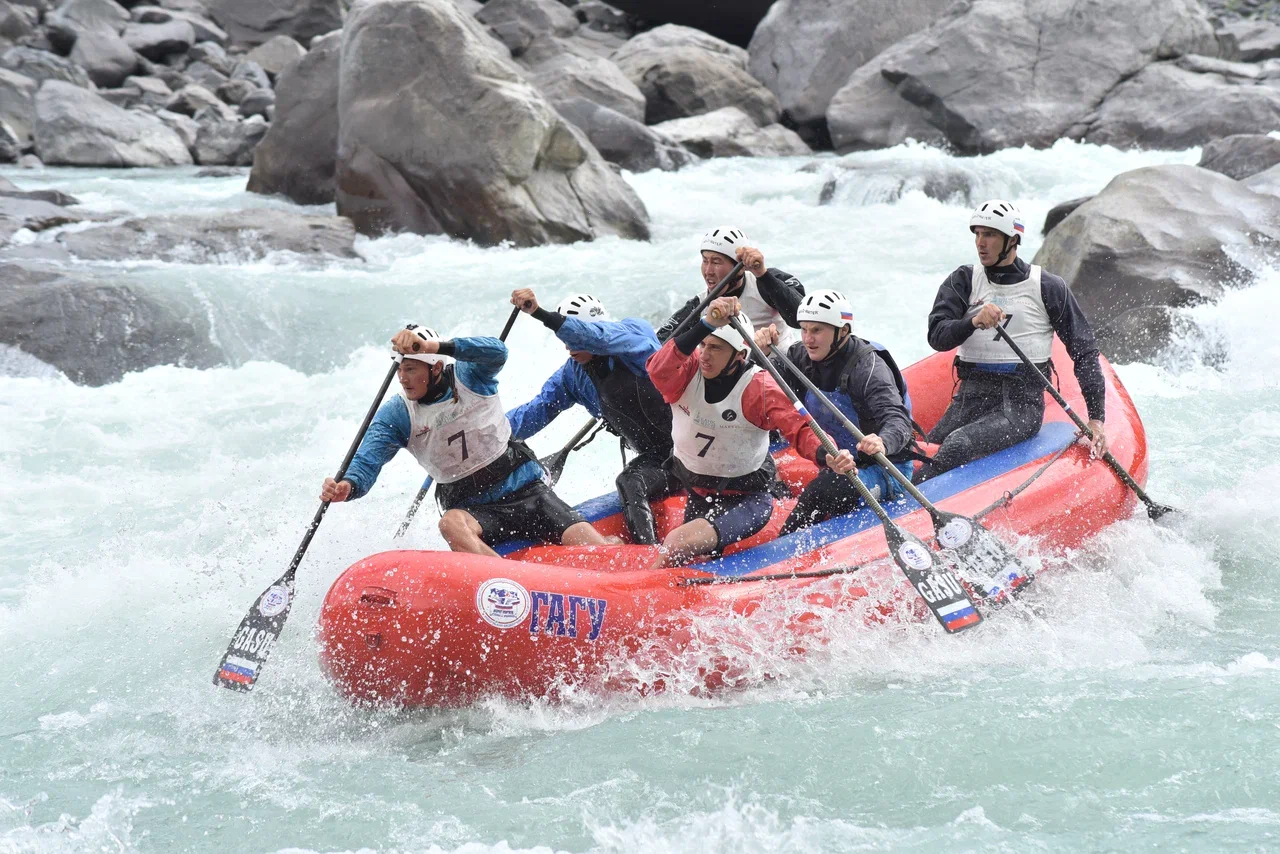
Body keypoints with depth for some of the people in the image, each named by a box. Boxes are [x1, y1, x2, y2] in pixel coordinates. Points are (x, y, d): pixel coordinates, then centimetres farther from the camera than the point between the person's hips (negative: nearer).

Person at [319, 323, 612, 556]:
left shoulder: (468, 376, -6)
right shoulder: (395, 415, -3)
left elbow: (497, 352, -28)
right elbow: (368, 461, -15)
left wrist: (435, 346, -43)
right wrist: (347, 486, -41)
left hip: (527, 492, 0)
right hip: (472, 507, 0)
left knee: (589, 544, -19)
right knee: (452, 524, -37)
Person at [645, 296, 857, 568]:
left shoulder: (757, 387, -18)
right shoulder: (687, 372, -11)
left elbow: (798, 429, -23)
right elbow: (659, 369, -33)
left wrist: (828, 457, -46)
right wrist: (707, 325, -46)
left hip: (747, 501, -5)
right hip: (696, 496, 5)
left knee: (678, 544, -23)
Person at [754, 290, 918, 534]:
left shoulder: (868, 366, -21)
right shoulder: (800, 357, 0)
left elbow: (897, 419, -34)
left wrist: (883, 443, -57)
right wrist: (761, 356, -17)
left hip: (885, 470, -8)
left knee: (823, 490, -33)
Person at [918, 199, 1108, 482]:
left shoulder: (1048, 287, 3)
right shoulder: (964, 281, 9)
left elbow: (1085, 352, 7)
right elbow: (937, 337, -5)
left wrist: (1096, 417, 0)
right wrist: (973, 323, -27)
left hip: (1022, 404, -5)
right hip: (970, 400, 6)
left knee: (957, 446, -30)